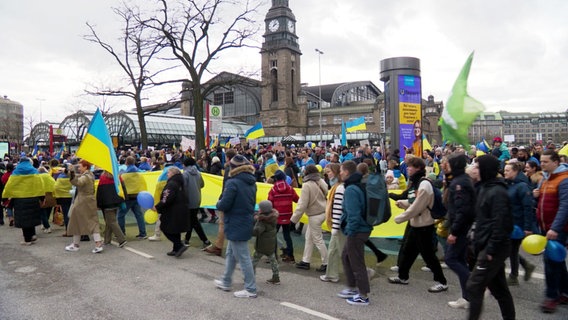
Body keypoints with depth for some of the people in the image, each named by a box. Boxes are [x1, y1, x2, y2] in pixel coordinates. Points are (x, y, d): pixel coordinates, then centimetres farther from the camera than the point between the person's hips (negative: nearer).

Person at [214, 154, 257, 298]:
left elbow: (223, 205, -22)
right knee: (230, 254, 22)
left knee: (243, 258, 1)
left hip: (236, 227, -9)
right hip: (246, 223, 9)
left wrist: (218, 203, 1)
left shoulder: (233, 183, -20)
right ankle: (226, 282, 36)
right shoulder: (251, 183, 7)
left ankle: (251, 289, 11)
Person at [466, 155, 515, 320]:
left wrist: (491, 249, -21)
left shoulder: (497, 192, -18)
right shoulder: (485, 188, 12)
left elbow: (500, 224, -22)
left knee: (473, 286, -6)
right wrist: (478, 241, 15)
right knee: (498, 287, 18)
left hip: (494, 248, -10)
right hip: (487, 246, 10)